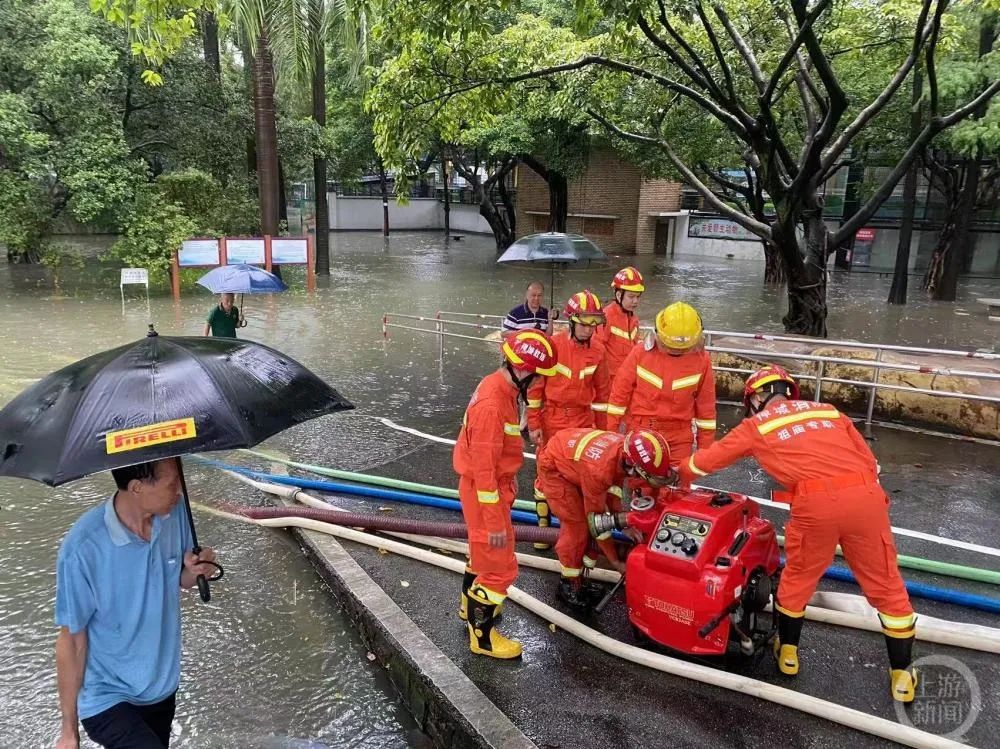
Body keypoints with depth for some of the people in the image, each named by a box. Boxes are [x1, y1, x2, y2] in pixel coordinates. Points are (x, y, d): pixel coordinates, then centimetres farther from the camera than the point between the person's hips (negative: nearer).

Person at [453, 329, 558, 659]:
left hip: (495, 483, 10)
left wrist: (510, 478, 23)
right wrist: (495, 523, -22)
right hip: (485, 492, -10)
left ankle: (471, 604, 49)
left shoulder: (501, 387, -1)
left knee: (482, 549, 27)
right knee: (500, 566, 2)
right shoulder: (491, 405, -31)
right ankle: (482, 636, 20)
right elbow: (484, 470, -28)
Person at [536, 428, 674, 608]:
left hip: (573, 458, 7)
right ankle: (568, 585, 5)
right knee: (576, 524, -11)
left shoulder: (625, 447, -22)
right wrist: (615, 561, -18)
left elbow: (614, 485, -2)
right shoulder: (599, 470, -41)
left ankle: (580, 577, 17)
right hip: (554, 466, -7)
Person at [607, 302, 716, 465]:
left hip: (679, 438, 1)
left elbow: (706, 404, 1)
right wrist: (611, 432, 1)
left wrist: (705, 445, 4)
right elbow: (620, 392, -2)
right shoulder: (641, 353, -10)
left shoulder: (701, 360, -6)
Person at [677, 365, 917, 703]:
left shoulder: (757, 424, 17)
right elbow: (869, 463, 21)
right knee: (886, 586, 18)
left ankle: (787, 652, 38)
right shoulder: (828, 411, 25)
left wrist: (681, 476, 43)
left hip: (816, 504, -2)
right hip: (865, 496, 3)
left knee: (798, 576, 22)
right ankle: (902, 675, 29)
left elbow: (709, 458, 26)